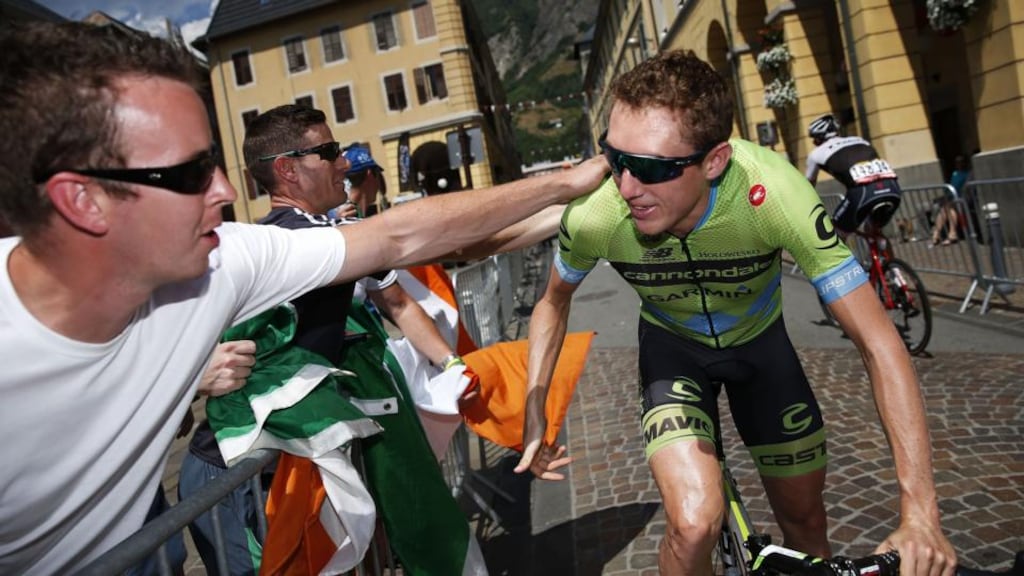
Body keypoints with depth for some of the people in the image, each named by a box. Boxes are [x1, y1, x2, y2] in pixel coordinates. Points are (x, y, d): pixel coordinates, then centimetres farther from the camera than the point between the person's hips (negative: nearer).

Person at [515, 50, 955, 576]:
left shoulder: (770, 193, -37)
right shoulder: (594, 217, -32)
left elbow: (878, 343, -31)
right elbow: (554, 303, -8)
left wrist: (919, 512, -34)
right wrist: (534, 414, -15)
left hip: (760, 340, 1)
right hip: (673, 346, -1)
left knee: (804, 521, 12)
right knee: (695, 523, -23)